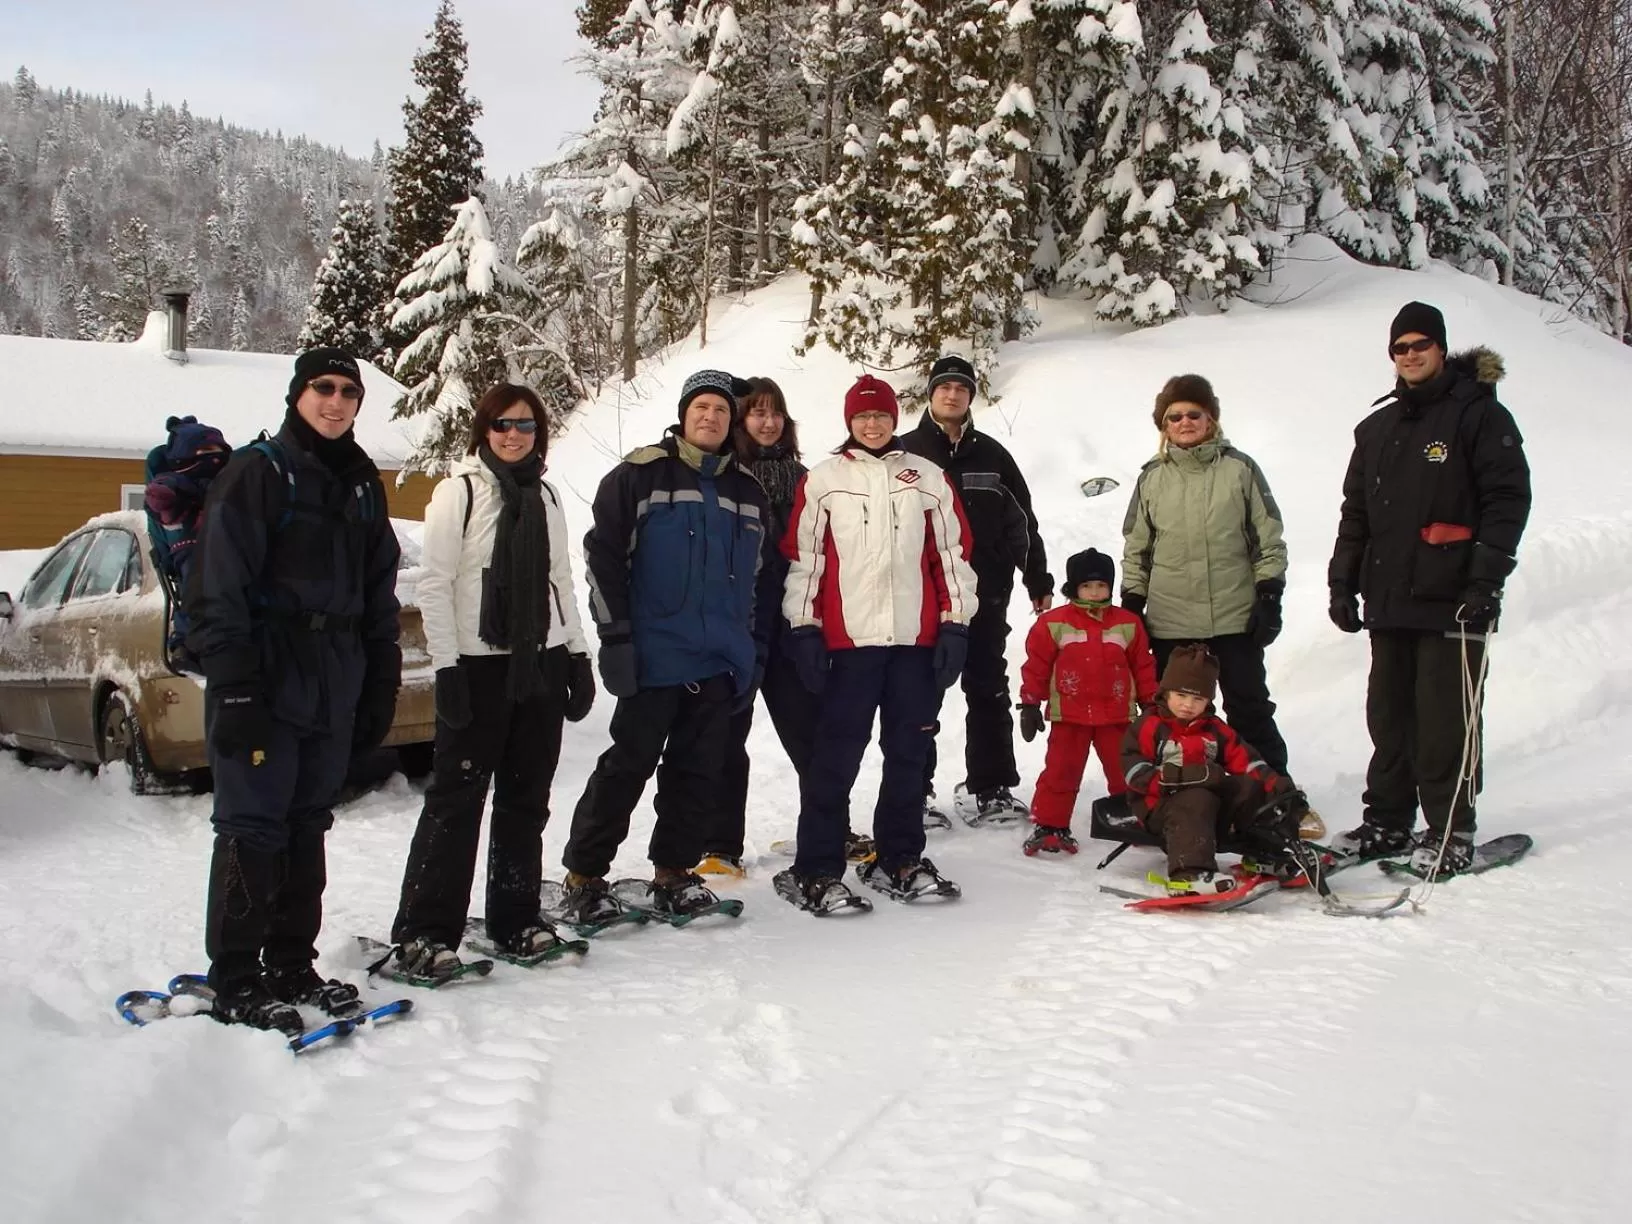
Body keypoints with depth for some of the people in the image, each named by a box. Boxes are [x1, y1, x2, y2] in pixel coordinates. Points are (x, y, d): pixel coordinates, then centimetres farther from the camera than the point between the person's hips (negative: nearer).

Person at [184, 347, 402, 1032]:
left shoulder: (362, 484, 15)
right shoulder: (258, 472, -6)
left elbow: (379, 593, 19)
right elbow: (219, 587, -12)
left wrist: (380, 688, 14)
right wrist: (232, 688, -18)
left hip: (333, 689, 6)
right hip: (266, 684, -6)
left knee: (307, 829, 12)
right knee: (253, 829, -3)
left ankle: (291, 966, 21)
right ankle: (235, 981, 6)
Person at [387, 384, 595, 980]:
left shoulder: (545, 496, 13)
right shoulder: (460, 491, -4)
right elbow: (434, 583, -8)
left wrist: (577, 653, 12)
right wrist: (446, 666, -14)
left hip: (542, 663, 6)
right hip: (478, 665, -5)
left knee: (527, 797, 9)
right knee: (457, 797, -5)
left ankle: (515, 919, 20)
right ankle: (423, 933, 1)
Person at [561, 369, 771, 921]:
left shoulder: (749, 491, 14)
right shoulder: (640, 475, -1)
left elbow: (761, 578, 20)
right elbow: (602, 555, -4)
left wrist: (756, 652, 16)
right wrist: (615, 637, -9)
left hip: (721, 663, 5)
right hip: (654, 658, -4)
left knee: (699, 772, 9)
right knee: (626, 768, -2)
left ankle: (674, 872, 21)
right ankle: (584, 875, 9)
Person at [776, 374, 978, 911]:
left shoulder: (929, 478, 11)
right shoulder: (823, 480, 6)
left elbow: (952, 551, 10)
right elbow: (801, 556, 4)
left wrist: (955, 623, 4)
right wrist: (804, 628, -2)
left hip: (917, 638, 3)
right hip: (848, 639, -2)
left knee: (909, 754, 9)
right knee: (835, 757, -4)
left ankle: (899, 859, 22)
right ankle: (816, 869, 3)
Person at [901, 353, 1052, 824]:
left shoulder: (991, 454, 9)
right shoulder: (906, 451, 3)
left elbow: (1022, 521, 12)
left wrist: (1038, 581, 9)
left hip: (986, 592, 2)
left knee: (989, 692, 6)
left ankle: (988, 787, 14)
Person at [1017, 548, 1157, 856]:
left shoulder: (1128, 624, 4)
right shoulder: (1053, 623, -3)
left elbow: (1143, 667, 11)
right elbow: (1036, 667, 0)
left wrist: (1151, 704, 13)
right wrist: (1030, 705, 0)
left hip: (1117, 716, 2)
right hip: (1069, 716, -2)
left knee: (1126, 773, 8)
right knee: (1061, 773, 1)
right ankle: (1048, 826, 8)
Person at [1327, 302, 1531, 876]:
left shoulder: (1479, 414, 0)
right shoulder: (1377, 428, 19)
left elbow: (1508, 499, -8)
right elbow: (1356, 512, 22)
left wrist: (1487, 580, -16)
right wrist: (1343, 583, 15)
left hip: (1452, 603, -6)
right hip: (1389, 601, 6)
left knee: (1445, 721, -5)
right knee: (1389, 715, 9)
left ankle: (1451, 831, 3)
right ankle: (1388, 820, 19)